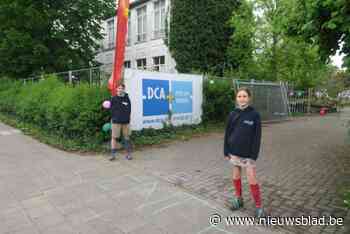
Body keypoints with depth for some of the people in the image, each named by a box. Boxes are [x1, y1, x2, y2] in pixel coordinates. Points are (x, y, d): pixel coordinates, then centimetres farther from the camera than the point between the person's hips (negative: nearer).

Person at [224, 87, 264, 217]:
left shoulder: (254, 115, -9)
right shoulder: (233, 114, 0)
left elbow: (257, 136, -9)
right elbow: (228, 133, 4)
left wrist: (254, 155, -12)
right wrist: (226, 151, 2)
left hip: (248, 154, -3)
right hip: (234, 152, 3)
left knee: (252, 181, 1)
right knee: (236, 177, 15)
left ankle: (258, 206, 17)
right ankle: (238, 198, 35)